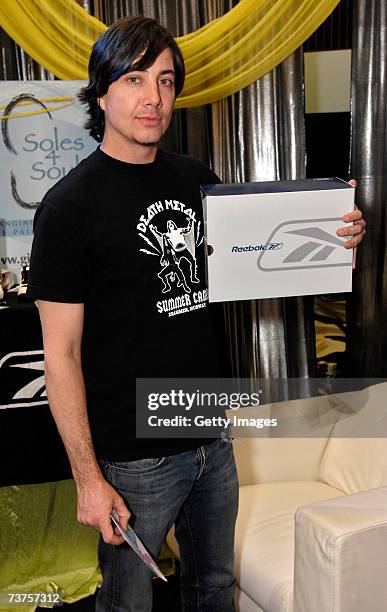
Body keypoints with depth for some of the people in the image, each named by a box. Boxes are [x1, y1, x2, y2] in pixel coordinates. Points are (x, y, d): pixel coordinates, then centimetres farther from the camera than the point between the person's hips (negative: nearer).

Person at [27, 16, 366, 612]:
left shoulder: (198, 180, 3)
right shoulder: (70, 204, -15)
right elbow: (61, 353, -14)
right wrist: (87, 478, -15)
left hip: (213, 437, 6)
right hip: (135, 459, -5)